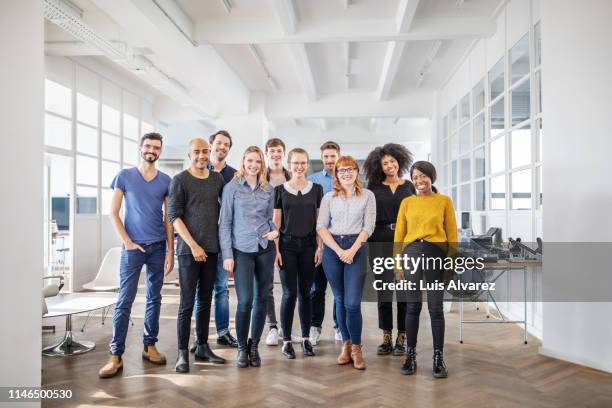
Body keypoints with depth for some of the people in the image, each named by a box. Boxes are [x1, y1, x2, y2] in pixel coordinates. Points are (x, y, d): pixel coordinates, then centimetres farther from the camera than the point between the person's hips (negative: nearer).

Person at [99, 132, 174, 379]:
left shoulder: (166, 180, 6)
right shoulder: (124, 176, 2)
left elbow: (168, 218, 6)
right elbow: (113, 213, 1)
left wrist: (170, 251, 1)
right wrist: (127, 242, -8)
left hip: (158, 247, 2)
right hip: (133, 247, -2)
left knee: (154, 299, 9)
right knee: (124, 301, -3)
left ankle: (150, 346, 21)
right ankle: (116, 355, 3)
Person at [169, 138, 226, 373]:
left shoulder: (217, 179, 10)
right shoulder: (180, 180, -3)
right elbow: (174, 217, -7)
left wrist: (223, 241, 8)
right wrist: (194, 245, -13)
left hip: (212, 248, 5)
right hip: (189, 249, -4)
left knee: (205, 301, 12)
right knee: (187, 303, -2)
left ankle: (203, 347, 22)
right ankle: (182, 353, 8)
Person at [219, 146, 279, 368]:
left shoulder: (268, 189, 9)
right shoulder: (232, 187, -1)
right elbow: (224, 223, -2)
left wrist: (275, 231, -5)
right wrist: (227, 255, -7)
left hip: (265, 249, 4)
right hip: (242, 250, -3)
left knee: (262, 299, 7)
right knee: (245, 301, -7)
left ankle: (254, 346, 23)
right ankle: (241, 347, 14)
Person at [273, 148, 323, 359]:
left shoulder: (316, 189, 7)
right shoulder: (280, 189, 3)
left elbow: (319, 221, 8)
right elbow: (276, 222, 3)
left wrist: (319, 247, 0)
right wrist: (276, 249, -4)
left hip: (309, 246, 1)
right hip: (287, 245, -1)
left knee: (305, 293, 7)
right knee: (289, 293, -1)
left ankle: (306, 338, 19)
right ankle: (286, 340, 10)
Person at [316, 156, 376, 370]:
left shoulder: (367, 195, 6)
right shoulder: (329, 197, 9)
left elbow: (368, 226, 0)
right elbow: (321, 226, 1)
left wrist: (352, 250, -11)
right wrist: (339, 250, -9)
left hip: (356, 249, -2)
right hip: (332, 249, 2)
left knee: (352, 302, -8)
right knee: (340, 301, 7)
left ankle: (356, 348, 7)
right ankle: (346, 345, 20)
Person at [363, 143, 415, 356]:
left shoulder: (409, 187, 9)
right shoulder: (373, 188, 5)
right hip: (380, 243, 0)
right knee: (383, 290, 4)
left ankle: (401, 338, 13)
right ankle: (386, 338, 15)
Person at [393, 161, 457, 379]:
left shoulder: (444, 201, 5)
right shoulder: (407, 202, 9)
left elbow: (452, 233, 4)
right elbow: (399, 233, 8)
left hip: (436, 253, -1)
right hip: (412, 252, 2)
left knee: (436, 308, 3)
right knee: (412, 306, 6)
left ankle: (439, 358, 13)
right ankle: (411, 355, 17)